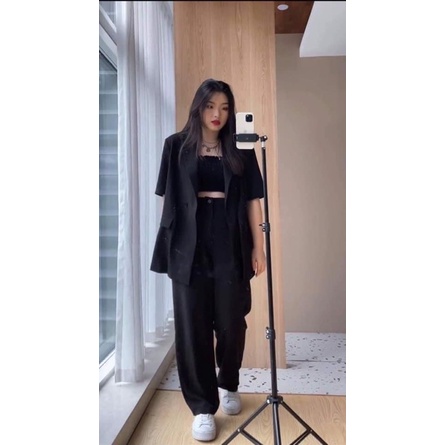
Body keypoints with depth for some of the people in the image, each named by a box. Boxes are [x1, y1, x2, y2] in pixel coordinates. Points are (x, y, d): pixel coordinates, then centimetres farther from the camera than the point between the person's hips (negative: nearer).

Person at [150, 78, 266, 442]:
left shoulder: (241, 149, 8)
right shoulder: (177, 146, 7)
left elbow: (253, 200, 5)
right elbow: (168, 199, 6)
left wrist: (258, 246, 0)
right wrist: (169, 244, 0)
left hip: (231, 244, 1)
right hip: (189, 246, 0)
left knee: (231, 323, 8)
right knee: (193, 326, 4)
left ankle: (228, 385, 37)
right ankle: (203, 407, 20)